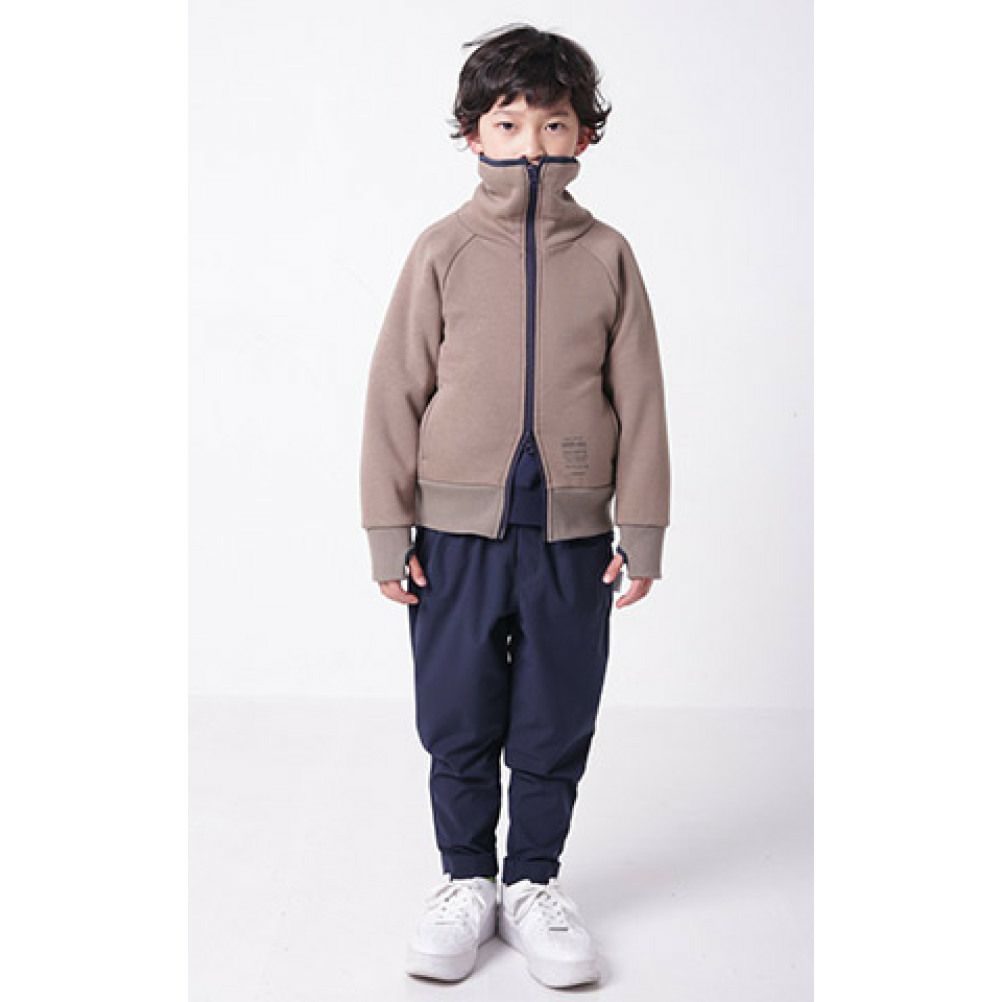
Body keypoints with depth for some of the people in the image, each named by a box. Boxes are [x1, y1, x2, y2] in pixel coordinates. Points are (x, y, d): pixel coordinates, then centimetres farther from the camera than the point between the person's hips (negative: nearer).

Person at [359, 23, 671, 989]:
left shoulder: (606, 255, 2)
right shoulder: (443, 250, -1)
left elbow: (638, 399, 4)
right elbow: (396, 391, 0)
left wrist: (641, 532, 3)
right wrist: (390, 531, -2)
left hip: (571, 533, 1)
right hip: (458, 530, 0)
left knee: (554, 728, 10)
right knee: (458, 726, 9)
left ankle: (534, 882, 29)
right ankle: (465, 881, 28)